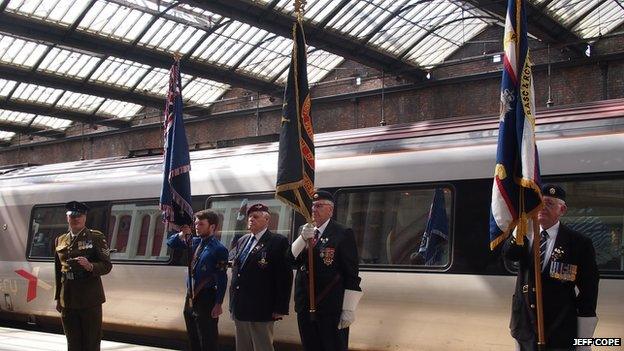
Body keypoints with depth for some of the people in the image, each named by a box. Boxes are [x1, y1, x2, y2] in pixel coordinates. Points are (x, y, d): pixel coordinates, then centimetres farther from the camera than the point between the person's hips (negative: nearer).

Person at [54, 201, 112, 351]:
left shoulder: (96, 237, -1)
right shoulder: (60, 241, 13)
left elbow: (107, 265, -6)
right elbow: (58, 271, 17)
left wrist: (90, 266, -25)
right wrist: (58, 298, 16)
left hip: (90, 299, -4)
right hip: (67, 300, 4)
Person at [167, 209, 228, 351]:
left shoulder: (218, 249, -13)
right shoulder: (194, 242, 8)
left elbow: (221, 279, -15)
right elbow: (171, 243, 17)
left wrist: (218, 304, -18)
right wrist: (182, 234, -4)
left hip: (206, 299, -8)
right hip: (190, 296, 8)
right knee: (193, 339, 17)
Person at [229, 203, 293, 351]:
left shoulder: (278, 242, -7)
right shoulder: (241, 241, 15)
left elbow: (284, 277, -11)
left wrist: (280, 309, -15)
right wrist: (233, 303, 16)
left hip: (261, 311, -7)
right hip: (239, 310, 7)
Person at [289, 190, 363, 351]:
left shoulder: (343, 233, -5)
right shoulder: (305, 231, 13)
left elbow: (351, 274, -9)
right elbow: (292, 261, 4)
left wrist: (349, 309, -13)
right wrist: (302, 238, -12)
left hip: (331, 310, -5)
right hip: (305, 308, 5)